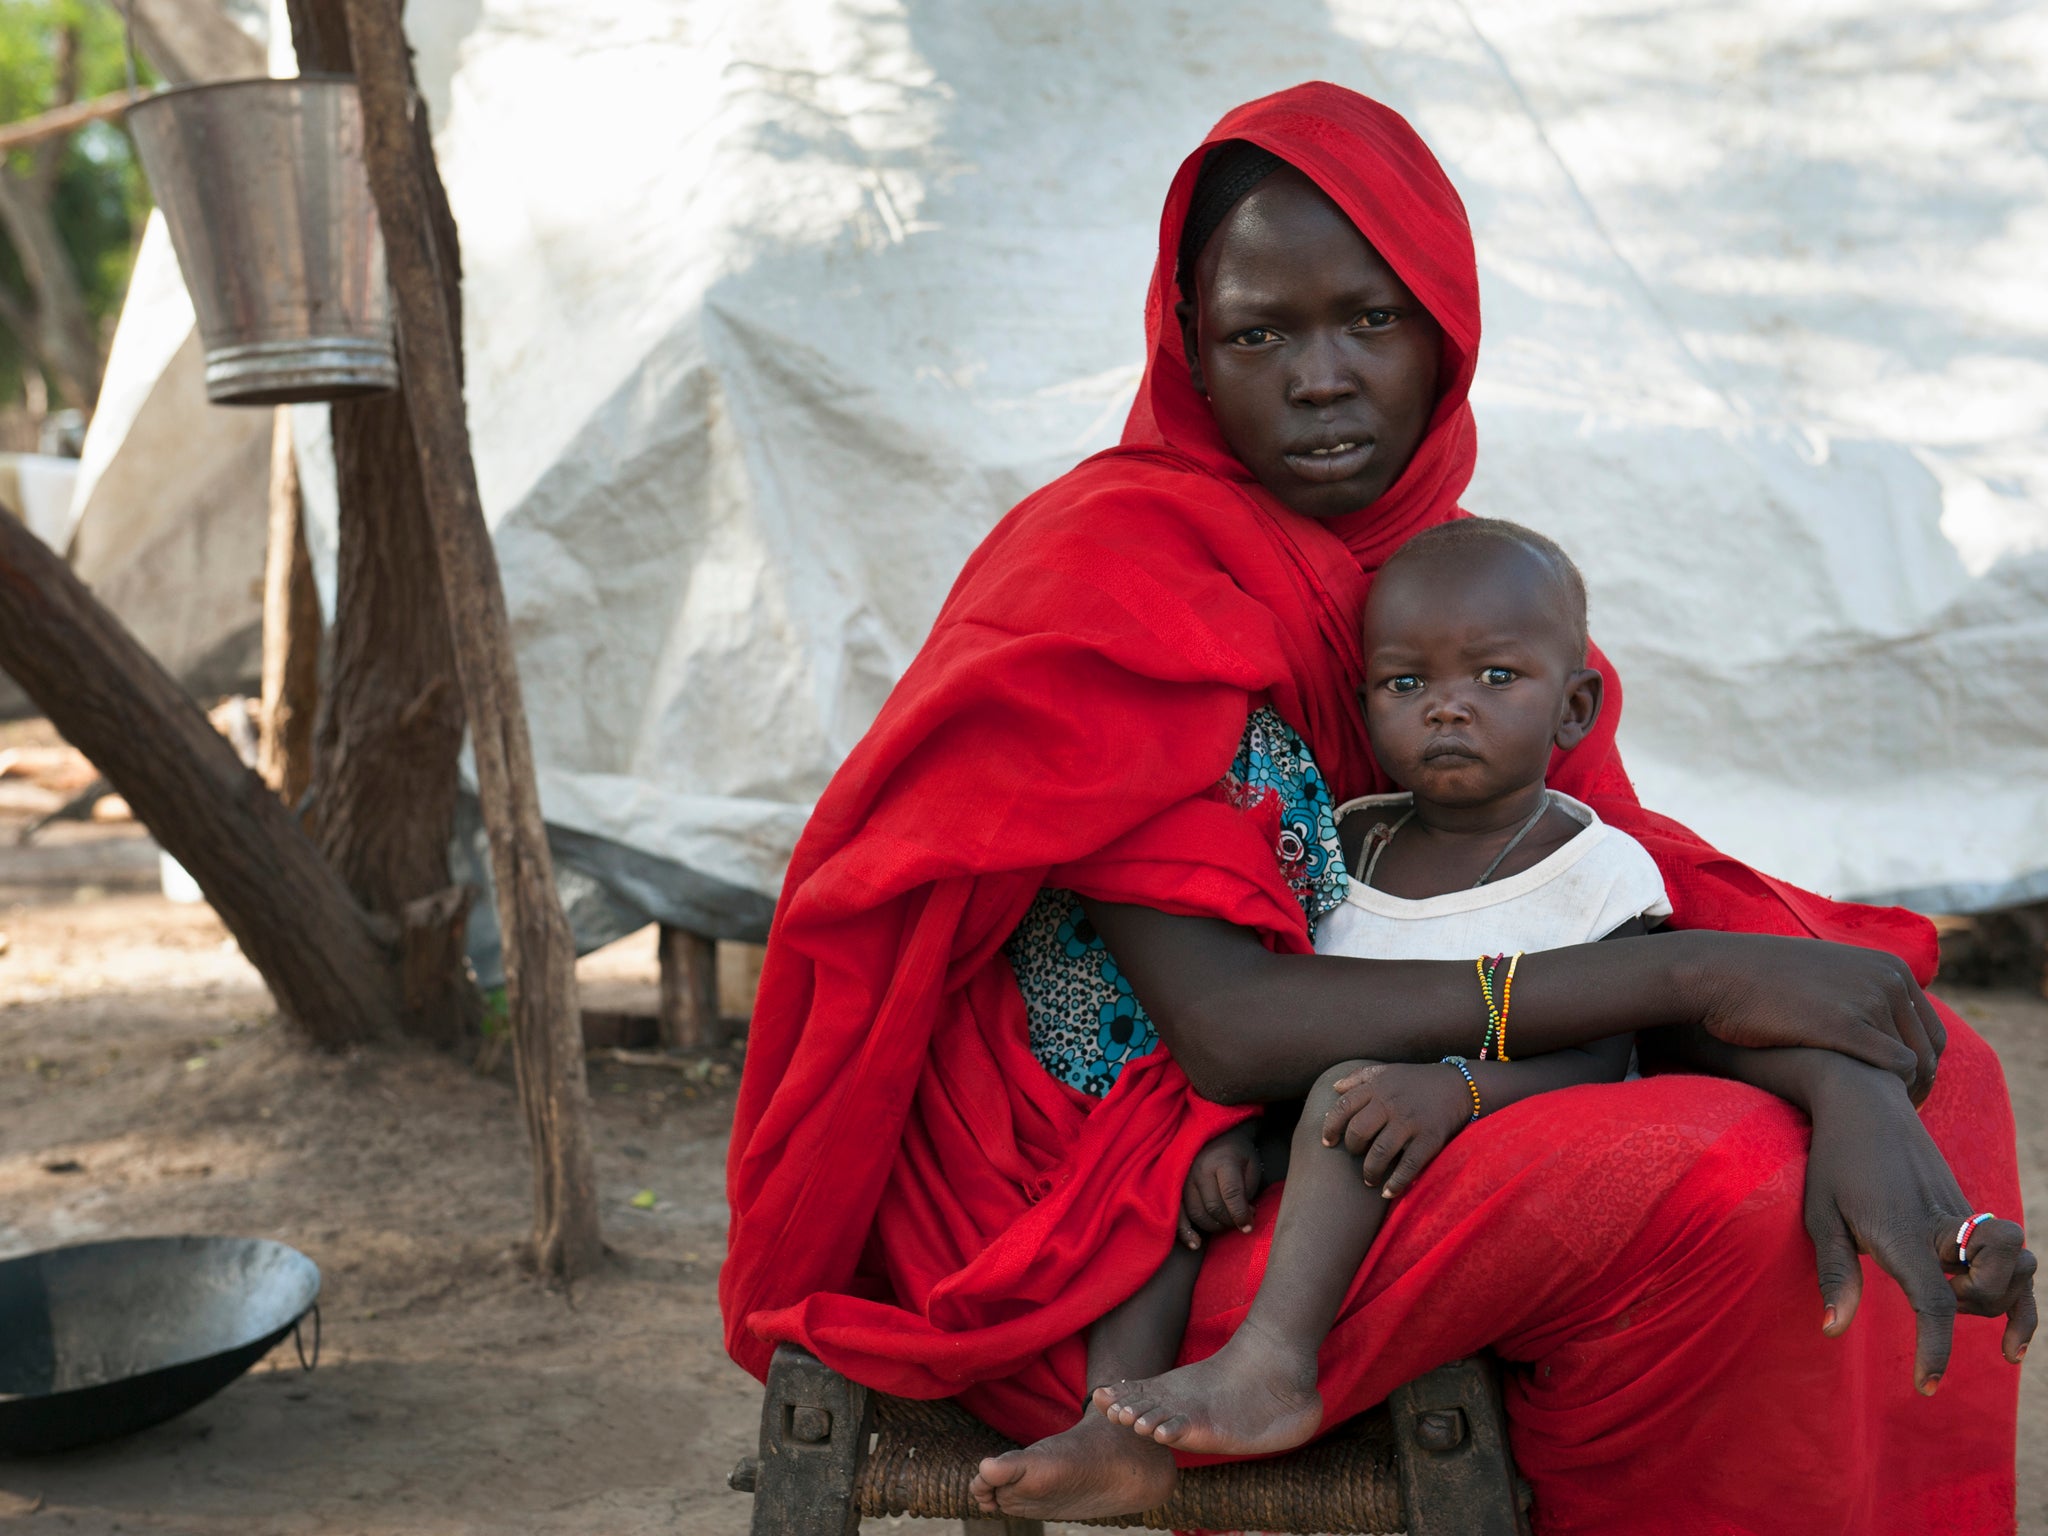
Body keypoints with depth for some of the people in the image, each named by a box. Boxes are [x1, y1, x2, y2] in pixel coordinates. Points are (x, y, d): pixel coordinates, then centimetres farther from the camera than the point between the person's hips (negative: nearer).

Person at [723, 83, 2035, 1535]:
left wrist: (1844, 1088, -24)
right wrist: (1701, 976, -23)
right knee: (1712, 1193, -26)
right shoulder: (1113, 567, -16)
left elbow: (1625, 886, -2)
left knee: (1925, 1064, 3)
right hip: (1102, 1230, -7)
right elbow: (1226, 1032, -24)